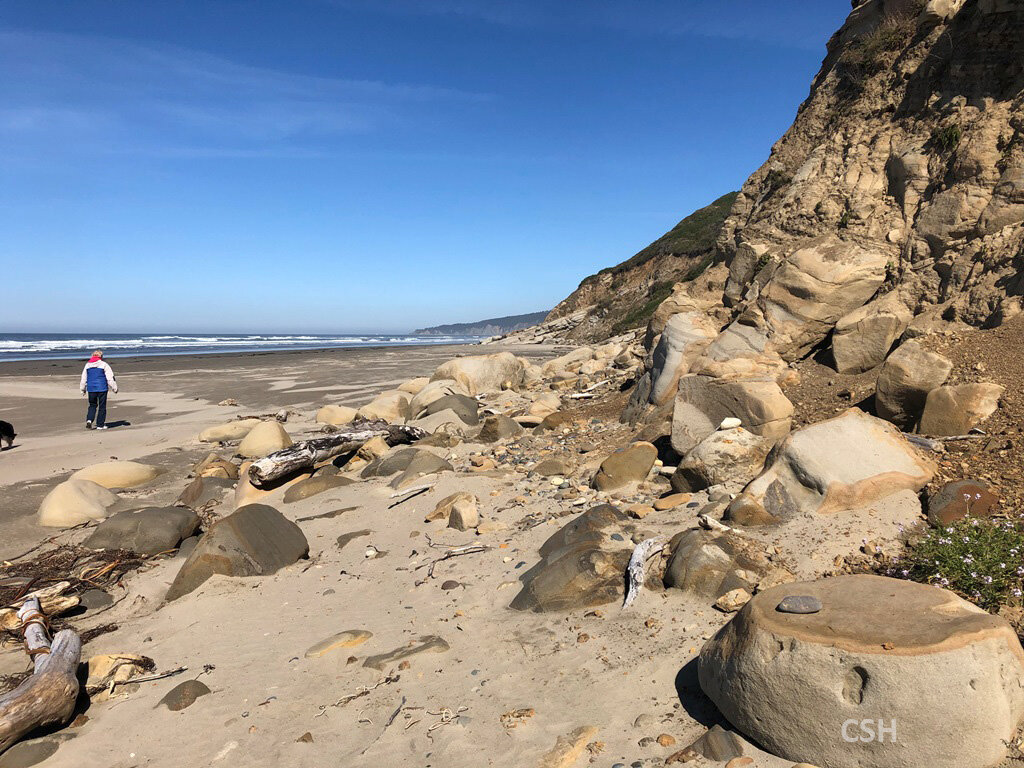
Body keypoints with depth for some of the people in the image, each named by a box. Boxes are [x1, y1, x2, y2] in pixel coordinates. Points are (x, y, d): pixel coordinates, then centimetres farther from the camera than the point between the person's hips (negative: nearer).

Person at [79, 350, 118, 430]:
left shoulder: (87, 365, 8)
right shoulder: (104, 365, -5)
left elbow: (83, 378, 15)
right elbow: (110, 378, -6)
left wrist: (83, 389, 26)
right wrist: (115, 388, 1)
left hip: (91, 388, 4)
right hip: (102, 388, -4)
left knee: (92, 405, 17)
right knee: (102, 406, 5)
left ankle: (89, 420, -4)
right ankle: (100, 425, 8)